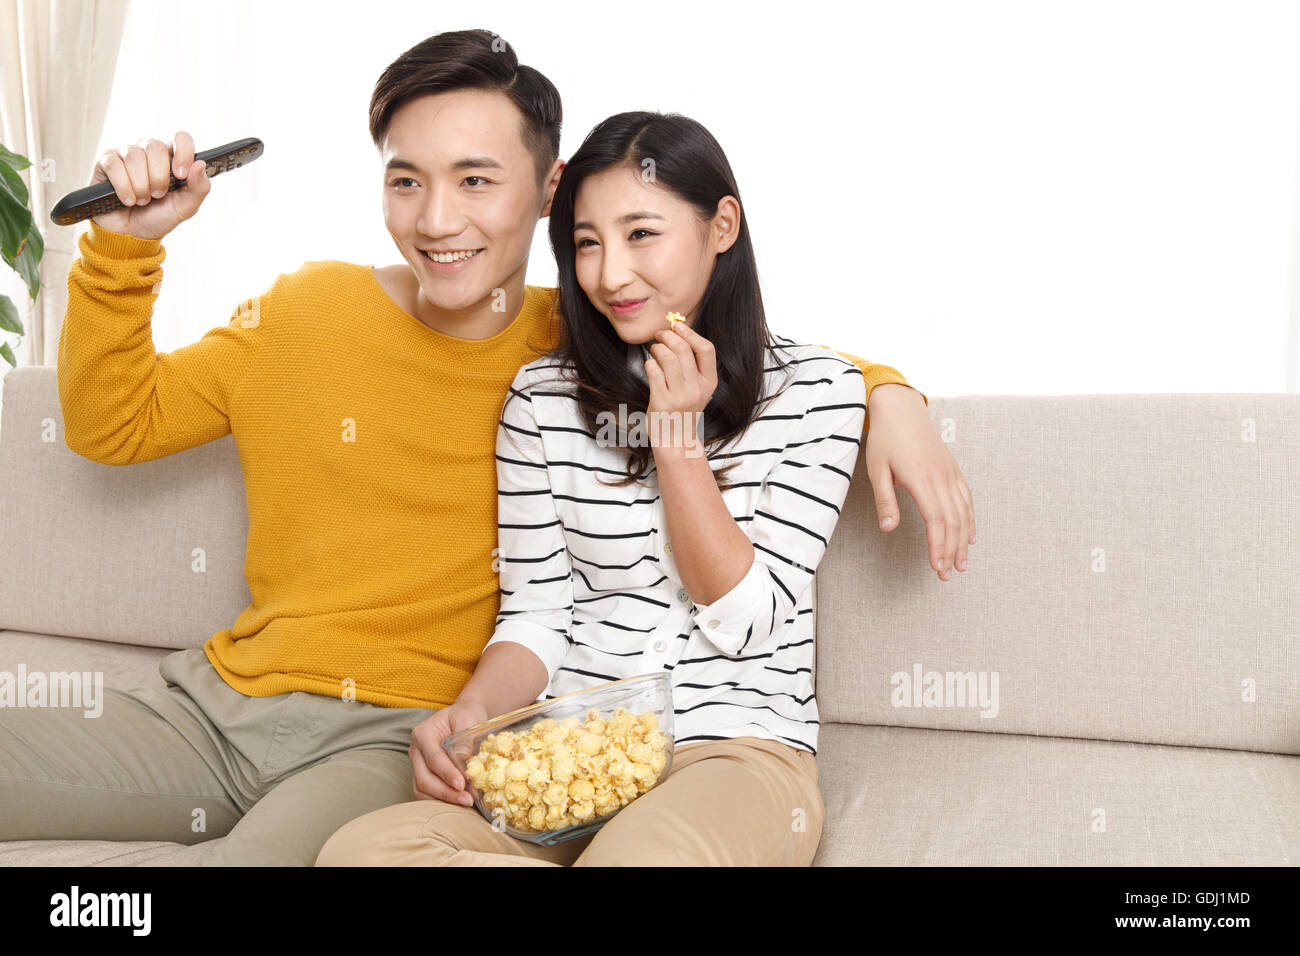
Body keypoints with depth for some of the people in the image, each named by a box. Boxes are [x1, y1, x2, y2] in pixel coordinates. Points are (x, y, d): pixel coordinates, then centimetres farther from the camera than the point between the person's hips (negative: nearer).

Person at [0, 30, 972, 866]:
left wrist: (889, 394, -5)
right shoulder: (307, 308, 4)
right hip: (222, 692, 4)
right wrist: (124, 246, 2)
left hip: (400, 732, -4)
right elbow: (112, 426, 14)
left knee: (262, 852, -35)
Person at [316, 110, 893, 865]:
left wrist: (675, 435, -9)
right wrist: (473, 710, -15)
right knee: (360, 849, -25)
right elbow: (536, 616, 6)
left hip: (738, 749, -3)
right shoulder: (543, 397, 7)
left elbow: (744, 621, -3)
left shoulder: (815, 387, 0)